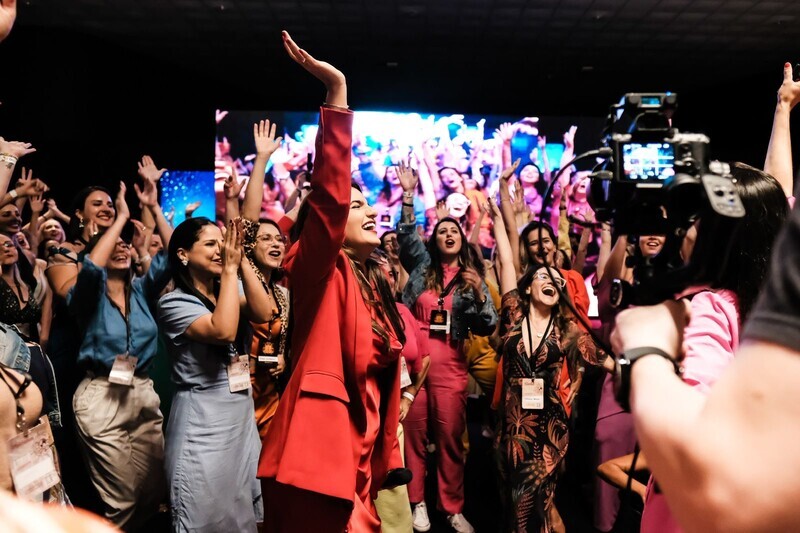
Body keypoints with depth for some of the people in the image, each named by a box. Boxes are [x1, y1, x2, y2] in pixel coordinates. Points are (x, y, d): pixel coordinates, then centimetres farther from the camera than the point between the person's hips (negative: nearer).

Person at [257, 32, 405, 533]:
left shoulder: (373, 292, 14)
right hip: (318, 458, -8)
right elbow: (331, 192, -24)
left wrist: (384, 462, 20)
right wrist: (337, 93, -29)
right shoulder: (319, 272, -7)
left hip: (358, 463, 8)